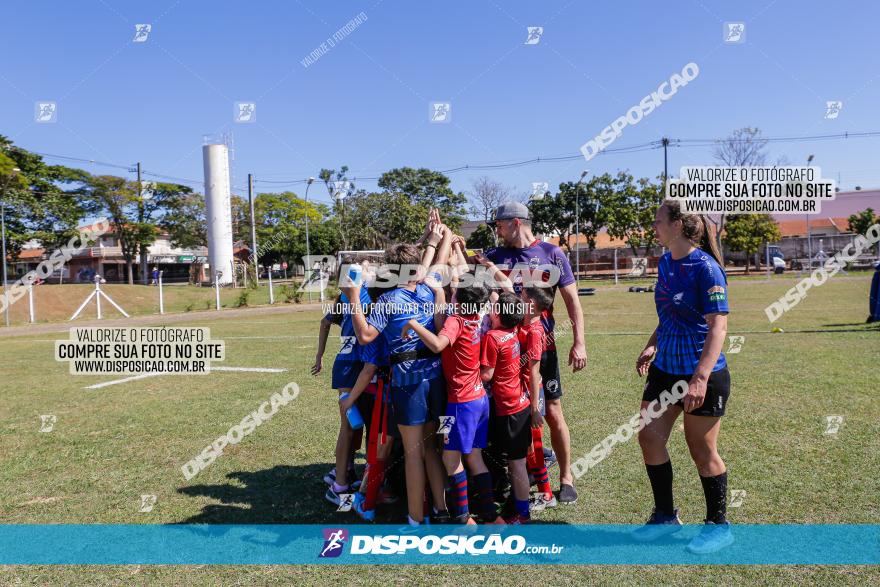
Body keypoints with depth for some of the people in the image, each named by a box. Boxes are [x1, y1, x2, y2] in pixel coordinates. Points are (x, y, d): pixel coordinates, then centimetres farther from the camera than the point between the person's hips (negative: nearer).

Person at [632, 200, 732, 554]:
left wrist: (700, 378, -28)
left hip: (703, 375, -8)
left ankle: (718, 527, 28)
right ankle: (665, 516, 28)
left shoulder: (705, 267, -17)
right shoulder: (665, 263, 8)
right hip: (666, 369, 8)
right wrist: (652, 347, 11)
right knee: (649, 436, 9)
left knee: (702, 451, 6)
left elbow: (718, 327, -22)